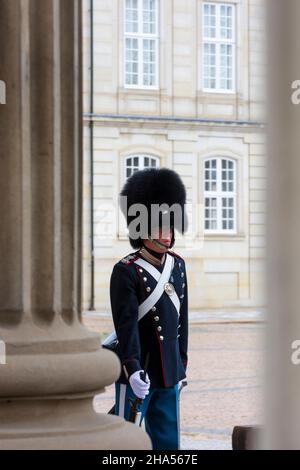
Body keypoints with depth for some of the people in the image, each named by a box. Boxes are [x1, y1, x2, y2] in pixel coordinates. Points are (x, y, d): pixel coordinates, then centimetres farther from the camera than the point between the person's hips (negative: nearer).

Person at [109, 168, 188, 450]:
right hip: (137, 373, -6)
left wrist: (181, 363, 17)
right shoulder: (126, 271, -13)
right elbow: (126, 324, -21)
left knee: (168, 444, 10)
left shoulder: (177, 265, 8)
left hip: (169, 374, 6)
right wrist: (133, 370, -30)